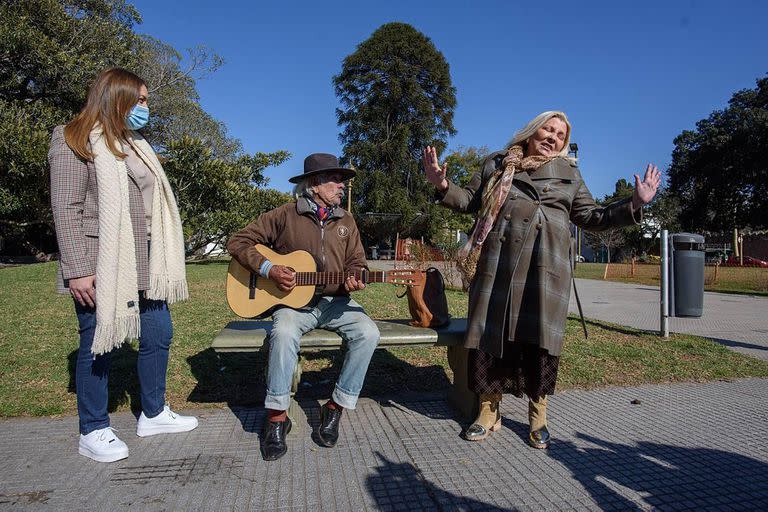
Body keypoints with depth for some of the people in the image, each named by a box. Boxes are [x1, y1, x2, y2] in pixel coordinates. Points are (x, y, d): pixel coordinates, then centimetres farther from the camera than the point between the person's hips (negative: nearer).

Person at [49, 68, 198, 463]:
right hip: (100, 266, -8)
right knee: (97, 344, 2)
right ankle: (93, 432, 17)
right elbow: (66, 210, -13)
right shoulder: (76, 144, -6)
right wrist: (77, 271, -19)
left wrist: (160, 261, 16)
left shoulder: (135, 145, 18)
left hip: (142, 264, 8)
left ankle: (153, 414, 27)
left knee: (158, 335, 11)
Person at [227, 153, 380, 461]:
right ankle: (277, 417, -18)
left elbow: (356, 261, 12)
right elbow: (238, 242, 0)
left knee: (368, 332, -24)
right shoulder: (285, 215, -1)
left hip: (335, 301, 4)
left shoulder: (345, 221, 12)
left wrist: (352, 280, -12)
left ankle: (336, 407, -9)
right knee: (284, 332, -35)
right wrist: (268, 269, -14)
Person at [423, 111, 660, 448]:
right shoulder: (497, 163, 17)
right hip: (497, 262, 0)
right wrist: (443, 186, -1)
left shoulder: (568, 172, 20)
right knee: (491, 332, 0)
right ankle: (488, 411, 13)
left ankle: (538, 415, 14)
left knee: (540, 336, -2)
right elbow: (470, 201, 16)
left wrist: (634, 204, 5)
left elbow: (590, 217, 16)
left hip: (546, 265, 1)